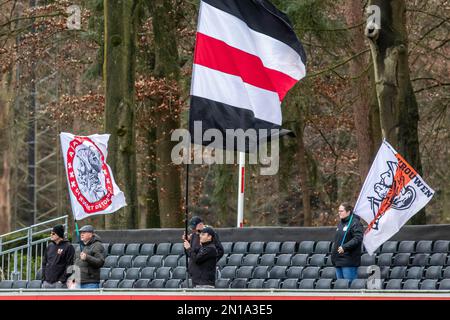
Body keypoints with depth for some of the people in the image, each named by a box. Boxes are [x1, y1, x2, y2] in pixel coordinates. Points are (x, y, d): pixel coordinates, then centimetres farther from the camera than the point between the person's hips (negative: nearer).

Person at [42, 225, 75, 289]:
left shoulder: (68, 247, -5)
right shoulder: (50, 246, 13)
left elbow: (70, 265, -10)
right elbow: (44, 263, 18)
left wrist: (62, 279, -14)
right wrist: (43, 278, 8)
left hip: (59, 283, -6)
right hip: (47, 282, 6)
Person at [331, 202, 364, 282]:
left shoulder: (355, 223, -10)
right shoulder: (340, 223, 17)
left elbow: (358, 238, -21)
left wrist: (344, 247, -25)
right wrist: (333, 253, 18)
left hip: (349, 261, -9)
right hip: (338, 260, 9)